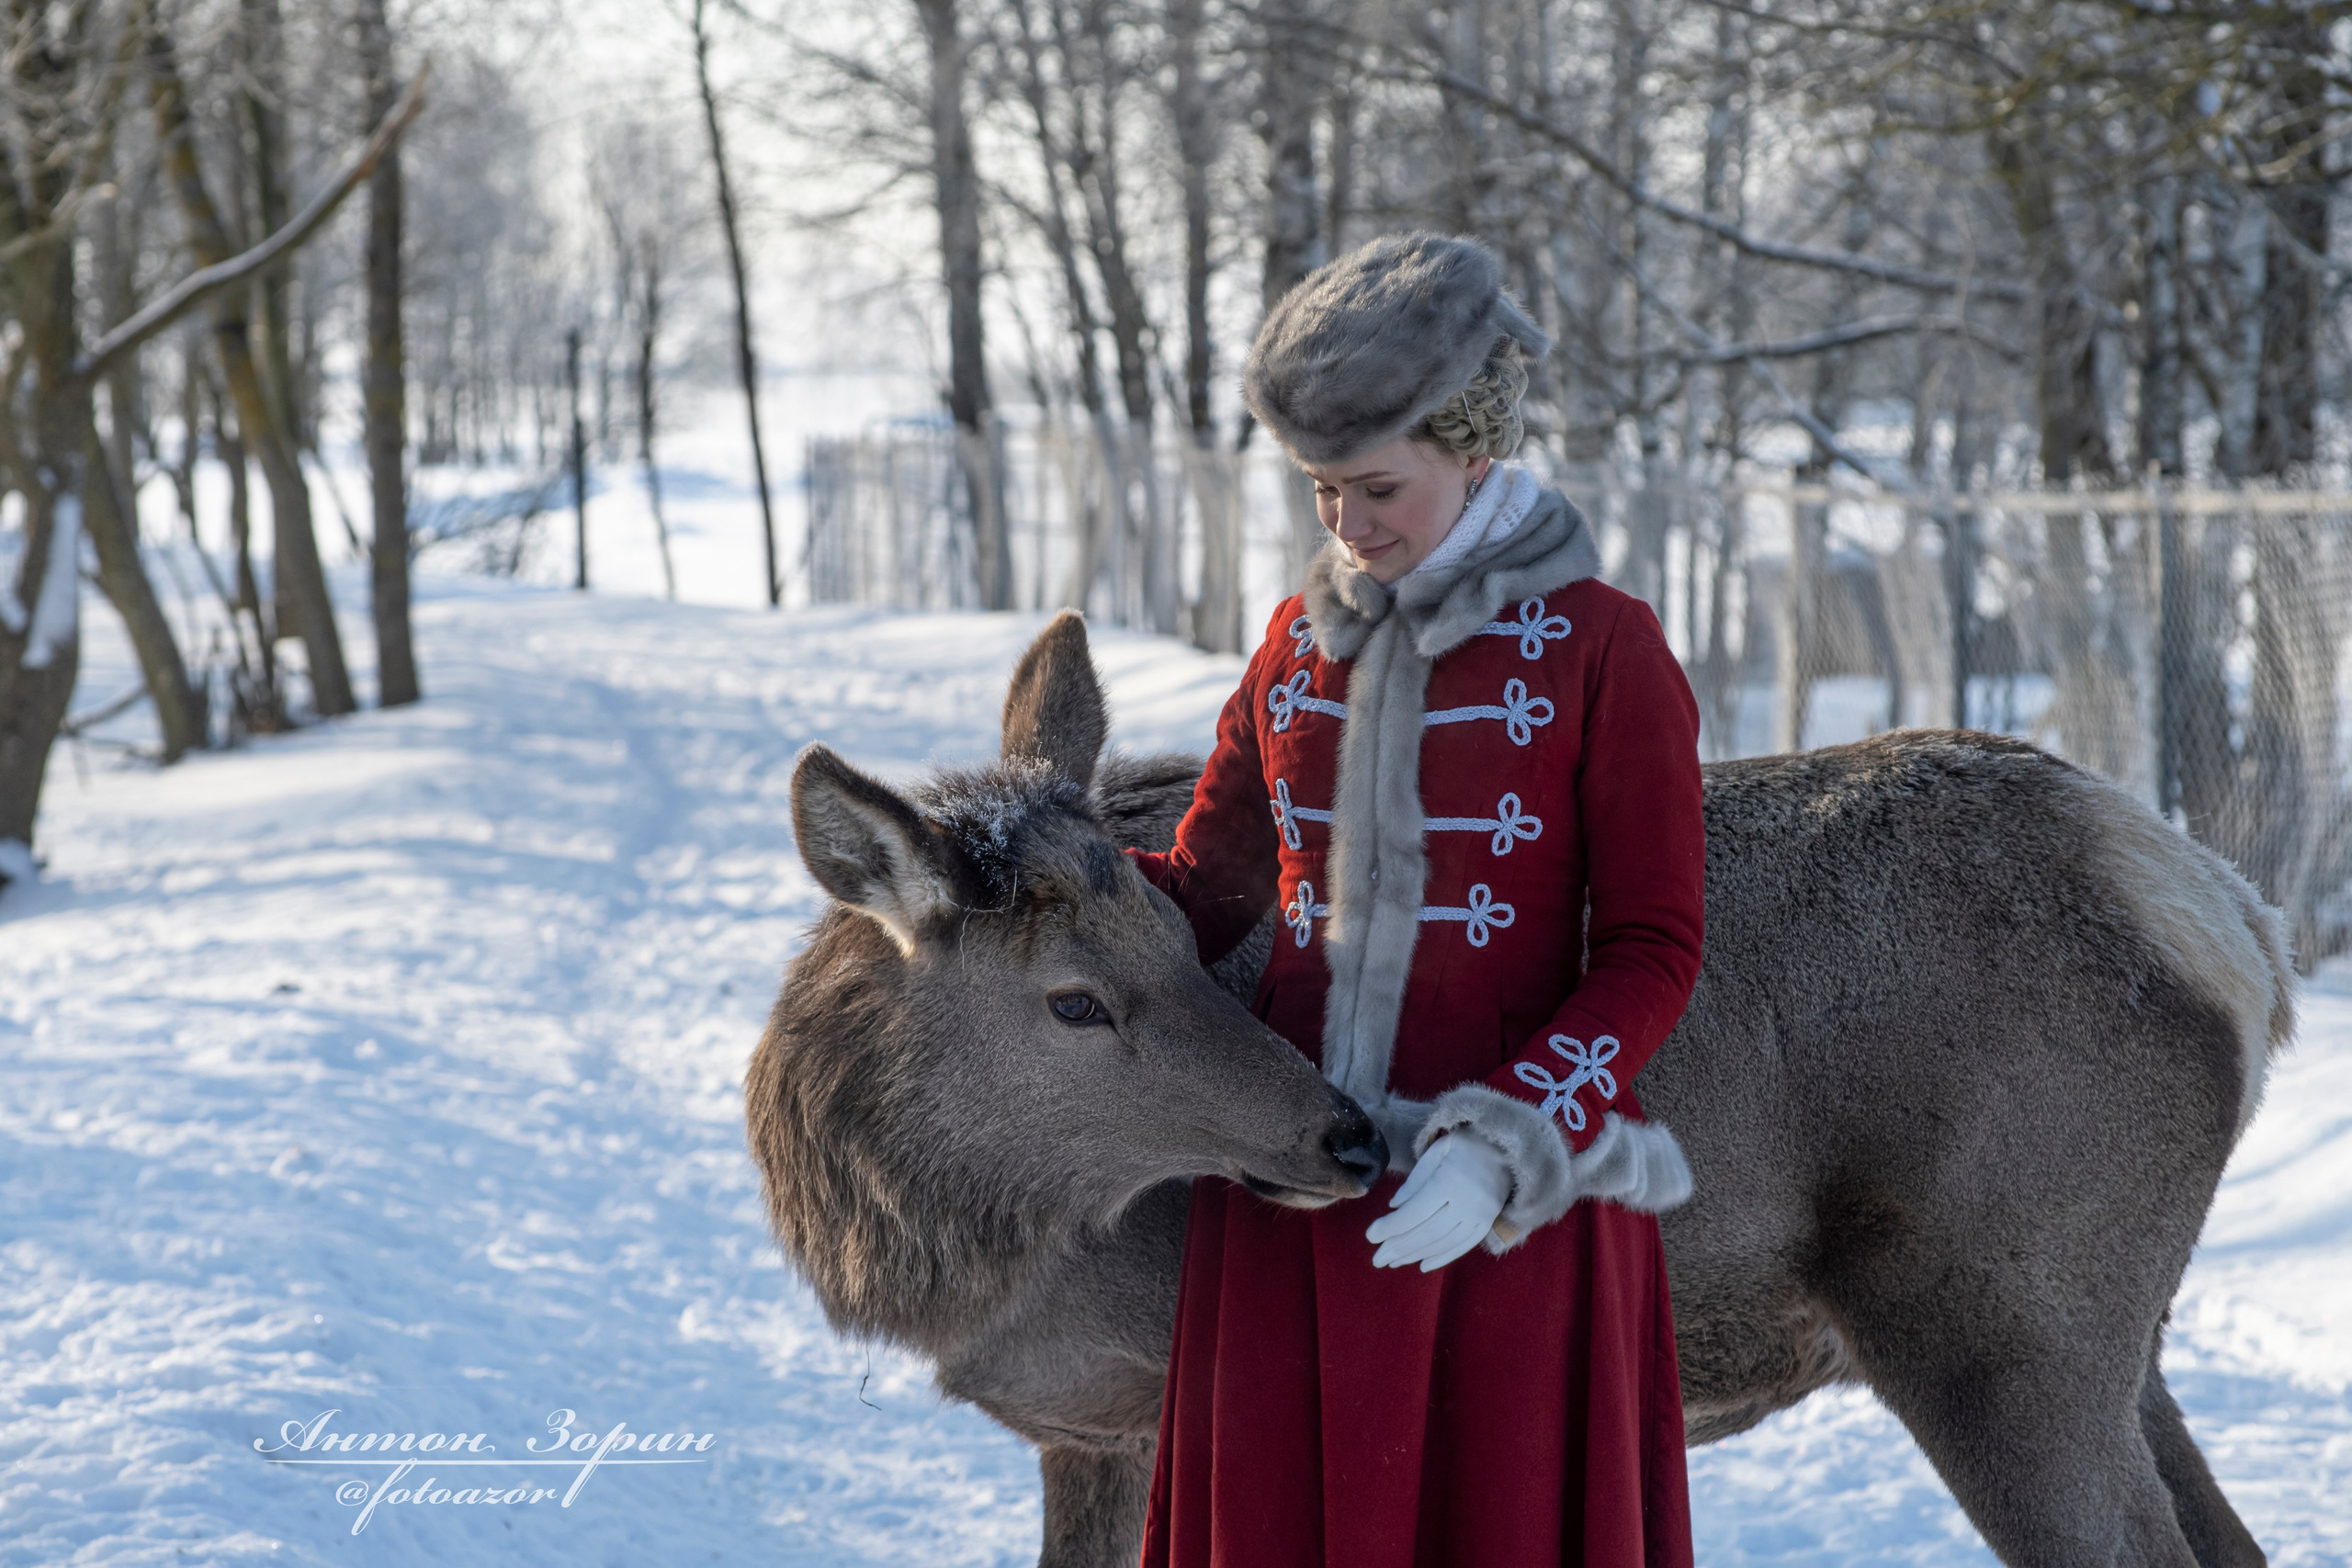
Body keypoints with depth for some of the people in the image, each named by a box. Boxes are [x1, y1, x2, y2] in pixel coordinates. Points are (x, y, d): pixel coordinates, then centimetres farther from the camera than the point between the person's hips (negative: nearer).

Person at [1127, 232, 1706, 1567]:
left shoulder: (1600, 647, -5)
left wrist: (1509, 1145, -19)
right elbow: (1209, 881, 16)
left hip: (1510, 1199, -4)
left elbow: (1652, 951, -7)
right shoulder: (1303, 642, 11)